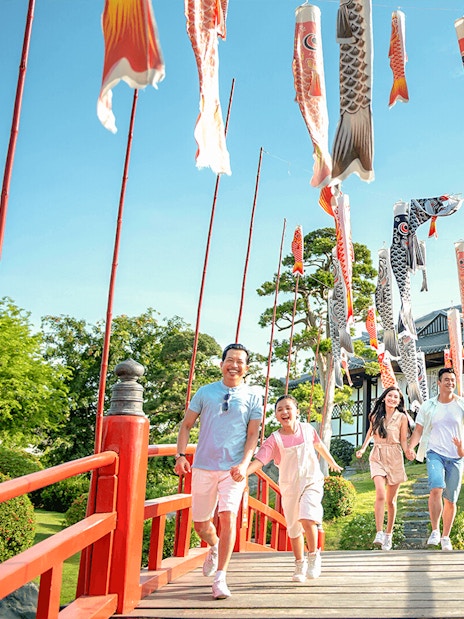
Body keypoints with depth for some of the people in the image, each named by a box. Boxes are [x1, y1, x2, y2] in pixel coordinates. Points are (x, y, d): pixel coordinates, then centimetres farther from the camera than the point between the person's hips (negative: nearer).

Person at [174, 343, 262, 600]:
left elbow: (253, 434, 2)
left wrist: (244, 464, -12)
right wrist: (180, 455, -3)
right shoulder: (205, 392, 6)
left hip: (233, 469, -1)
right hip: (203, 466, 2)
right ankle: (214, 548, 43)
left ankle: (220, 578, -6)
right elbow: (186, 425, 9)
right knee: (200, 523, 9)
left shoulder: (253, 398, 5)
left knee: (228, 516, -17)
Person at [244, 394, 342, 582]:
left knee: (307, 518, -23)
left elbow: (319, 445, 16)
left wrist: (332, 463, 32)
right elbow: (258, 461, -23)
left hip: (311, 482, -1)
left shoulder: (307, 430, -5)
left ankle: (313, 555, 1)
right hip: (289, 487, 1)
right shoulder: (274, 440, -12)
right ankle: (300, 564, 33)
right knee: (293, 528, 11)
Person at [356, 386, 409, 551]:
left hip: (394, 458, 0)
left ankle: (388, 534, 21)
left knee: (391, 500, 6)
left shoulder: (402, 417, 1)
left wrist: (408, 452, -17)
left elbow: (403, 440, 3)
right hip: (377, 457, 0)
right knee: (380, 494, -20)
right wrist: (362, 449, 16)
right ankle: (379, 533, -18)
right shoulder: (375, 416, 6)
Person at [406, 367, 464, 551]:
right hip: (435, 453, -1)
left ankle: (445, 537, 21)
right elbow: (418, 430, 6)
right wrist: (411, 447, -11)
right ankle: (435, 531, -14)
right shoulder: (428, 406, 5)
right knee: (436, 489, -24)